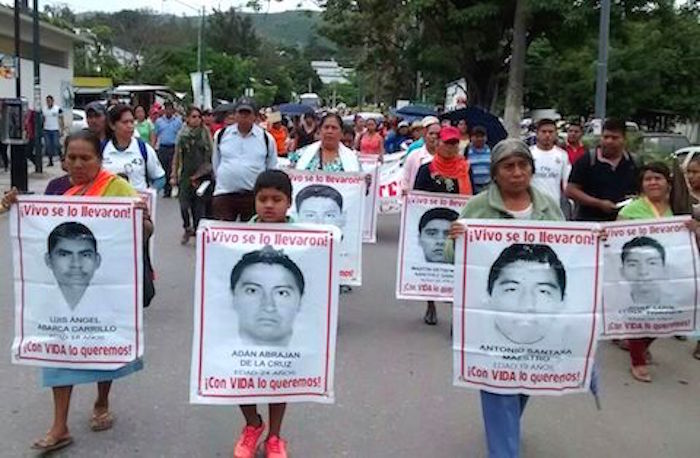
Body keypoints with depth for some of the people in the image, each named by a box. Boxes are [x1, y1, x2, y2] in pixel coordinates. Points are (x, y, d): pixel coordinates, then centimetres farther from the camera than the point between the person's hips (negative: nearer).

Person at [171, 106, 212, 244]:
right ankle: (187, 228, 18)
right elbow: (177, 156, 10)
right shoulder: (182, 134, 5)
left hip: (202, 175, -1)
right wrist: (174, 175, 7)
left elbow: (211, 154, 4)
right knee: (184, 205, -7)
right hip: (185, 175, 1)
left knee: (199, 206, 3)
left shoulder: (205, 133, 2)